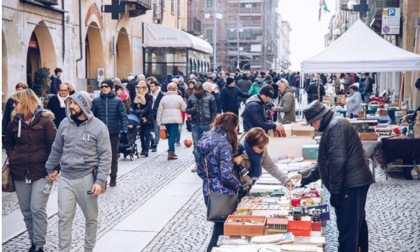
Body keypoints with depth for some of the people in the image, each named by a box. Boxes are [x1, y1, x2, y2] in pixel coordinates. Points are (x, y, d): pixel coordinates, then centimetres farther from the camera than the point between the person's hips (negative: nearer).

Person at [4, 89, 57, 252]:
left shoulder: (45, 120, -7)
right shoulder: (15, 122, 6)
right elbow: (8, 143, 22)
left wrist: (52, 167, -11)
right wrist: (12, 157, 7)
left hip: (41, 172, -5)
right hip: (20, 172, 5)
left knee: (37, 209, -9)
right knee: (26, 211, 9)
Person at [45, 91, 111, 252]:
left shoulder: (98, 127, -9)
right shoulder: (65, 123, 3)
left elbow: (105, 156, -10)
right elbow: (56, 149, 16)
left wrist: (100, 181, -16)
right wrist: (50, 168, 22)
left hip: (87, 178, -3)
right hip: (65, 177, 3)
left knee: (91, 218, 10)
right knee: (64, 217, 1)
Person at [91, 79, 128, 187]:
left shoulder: (117, 101, -1)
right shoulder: (96, 101, 1)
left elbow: (123, 117, -3)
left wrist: (124, 132, -11)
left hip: (114, 133, 0)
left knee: (114, 156, 11)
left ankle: (113, 178, 23)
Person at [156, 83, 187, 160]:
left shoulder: (164, 98, 3)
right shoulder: (178, 98, -5)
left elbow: (160, 111, 2)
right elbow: (184, 108, 0)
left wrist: (159, 122, 6)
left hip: (165, 119, 4)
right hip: (175, 119, -4)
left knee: (170, 135, 17)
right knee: (173, 135, -3)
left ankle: (171, 152, 22)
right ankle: (170, 153, -8)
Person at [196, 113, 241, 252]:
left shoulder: (205, 139, 6)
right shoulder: (223, 143, -19)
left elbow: (200, 171, 12)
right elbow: (226, 175, -25)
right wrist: (239, 185, -8)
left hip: (208, 192, 8)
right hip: (223, 194, -8)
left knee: (219, 227, 21)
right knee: (222, 230, 5)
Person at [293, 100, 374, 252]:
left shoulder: (335, 126, -15)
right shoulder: (333, 126, 19)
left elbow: (338, 162, -22)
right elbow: (325, 161, 28)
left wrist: (334, 191, -19)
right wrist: (306, 179, 29)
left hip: (352, 184, -11)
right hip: (356, 182, 11)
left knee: (347, 228, -7)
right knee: (357, 223, 20)